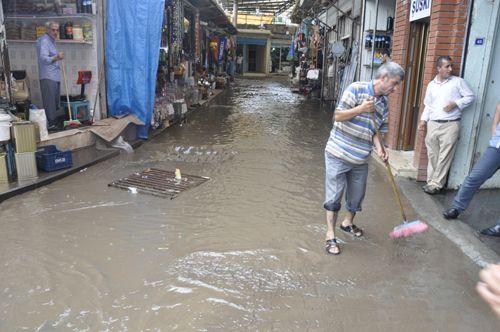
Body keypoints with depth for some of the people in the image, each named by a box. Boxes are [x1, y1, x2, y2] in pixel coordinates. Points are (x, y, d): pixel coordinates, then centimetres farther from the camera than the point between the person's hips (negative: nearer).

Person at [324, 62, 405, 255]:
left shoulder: (384, 104, 7)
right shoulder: (356, 89, -11)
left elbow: (376, 131, 11)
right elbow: (338, 116, -13)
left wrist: (379, 147, -8)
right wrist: (361, 109, -25)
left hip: (360, 160, 6)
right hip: (338, 155, -6)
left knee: (357, 196, 16)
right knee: (334, 195, 0)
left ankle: (348, 223, 43)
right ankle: (330, 235, 12)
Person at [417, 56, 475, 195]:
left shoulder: (458, 81, 5)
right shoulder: (431, 85, 15)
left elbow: (470, 97, 5)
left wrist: (456, 103, -10)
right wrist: (424, 119, 9)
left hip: (450, 125, -3)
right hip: (433, 124, 4)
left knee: (444, 157, -4)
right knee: (432, 155, 6)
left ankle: (436, 184, 2)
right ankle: (431, 181, 15)